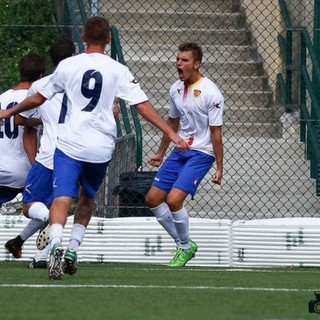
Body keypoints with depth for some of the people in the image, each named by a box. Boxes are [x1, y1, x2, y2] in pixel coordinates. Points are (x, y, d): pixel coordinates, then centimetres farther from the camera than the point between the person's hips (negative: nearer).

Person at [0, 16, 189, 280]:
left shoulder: (67, 65, 3)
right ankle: (74, 248, 15)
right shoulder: (118, 70, 1)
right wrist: (171, 133, -3)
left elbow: (39, 98, 14)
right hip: (101, 148, 1)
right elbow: (143, 105, -5)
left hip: (69, 144, -1)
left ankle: (56, 244, -36)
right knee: (87, 198, 23)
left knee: (62, 198, -11)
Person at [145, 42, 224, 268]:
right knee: (153, 199, 4)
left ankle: (186, 247, 3)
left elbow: (216, 133, -14)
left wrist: (219, 168, -14)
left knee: (174, 200, -20)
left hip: (201, 154, -8)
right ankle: (183, 244, 17)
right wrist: (161, 153, 26)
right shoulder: (176, 89, 5)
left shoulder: (211, 93, -16)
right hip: (179, 151, 8)